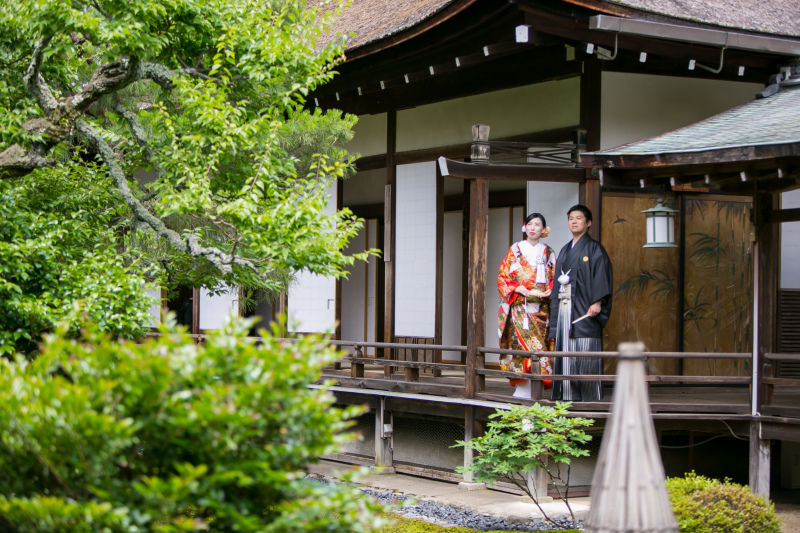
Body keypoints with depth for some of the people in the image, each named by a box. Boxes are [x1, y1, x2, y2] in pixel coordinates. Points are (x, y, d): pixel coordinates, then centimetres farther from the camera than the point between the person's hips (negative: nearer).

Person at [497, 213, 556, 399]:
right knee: (521, 343, -13)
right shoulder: (515, 250, 9)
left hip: (541, 308, 2)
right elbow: (503, 276, 4)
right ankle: (523, 389, -11)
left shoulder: (548, 253, 14)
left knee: (539, 345, -6)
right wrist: (522, 290, -11)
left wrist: (547, 292, -8)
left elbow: (555, 279, 13)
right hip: (519, 307, -2)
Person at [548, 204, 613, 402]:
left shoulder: (594, 249, 0)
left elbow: (601, 276, -9)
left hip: (584, 309, -6)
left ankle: (589, 398, -6)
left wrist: (597, 302, -20)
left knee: (586, 353, -9)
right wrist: (555, 302, 13)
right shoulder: (565, 250, 20)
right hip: (565, 308, 6)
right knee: (565, 352, 2)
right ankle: (568, 395, 5)